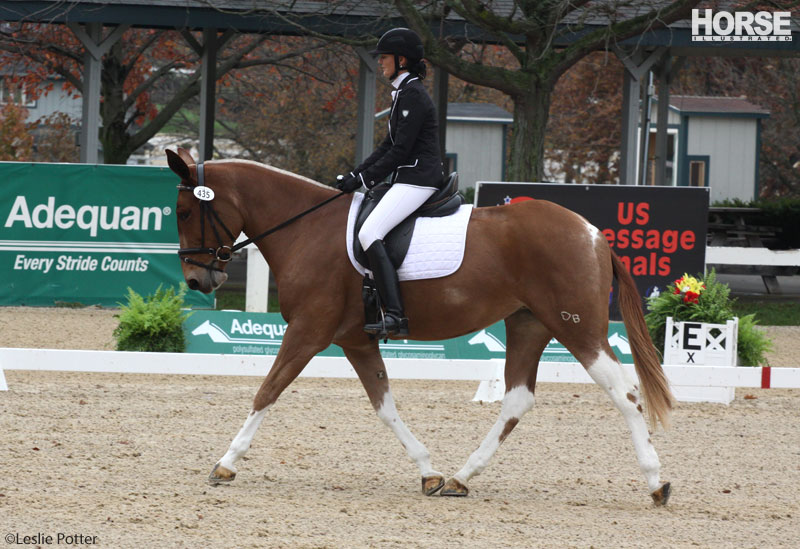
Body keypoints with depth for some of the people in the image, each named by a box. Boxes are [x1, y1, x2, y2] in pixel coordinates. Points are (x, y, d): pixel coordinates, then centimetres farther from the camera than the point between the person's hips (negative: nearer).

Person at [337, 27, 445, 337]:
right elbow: (390, 146, 21)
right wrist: (356, 175, 13)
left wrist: (363, 179, -13)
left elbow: (399, 151, -17)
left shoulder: (413, 96, -13)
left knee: (369, 234, -22)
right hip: (409, 180, 11)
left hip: (418, 180, -11)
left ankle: (395, 316, -29)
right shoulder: (403, 93, 19)